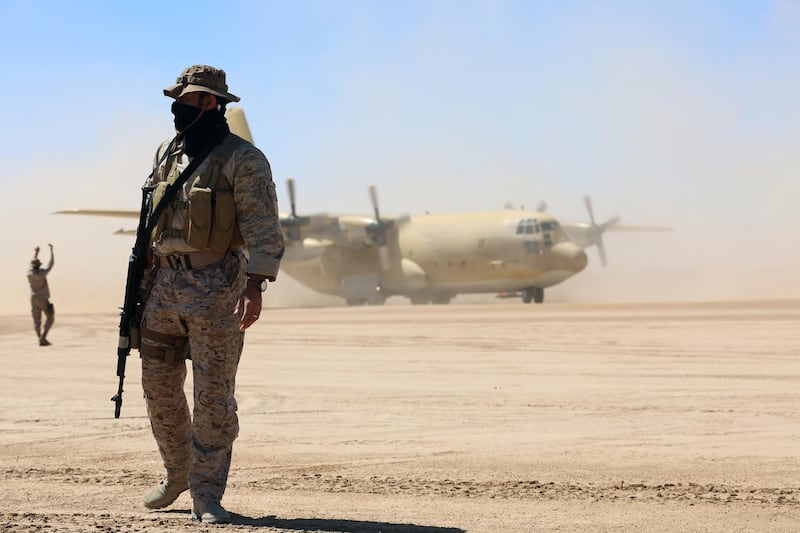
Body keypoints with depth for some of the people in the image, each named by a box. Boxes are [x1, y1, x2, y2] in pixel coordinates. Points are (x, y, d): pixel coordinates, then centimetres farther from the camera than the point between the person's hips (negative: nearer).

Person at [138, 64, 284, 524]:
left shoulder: (243, 160, -8)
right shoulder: (167, 154, 13)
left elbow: (264, 229, -14)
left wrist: (255, 285, -24)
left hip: (216, 288, -7)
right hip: (164, 284, 7)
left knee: (213, 395, -3)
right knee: (159, 387, 11)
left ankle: (207, 495, 3)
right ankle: (178, 473, 30)